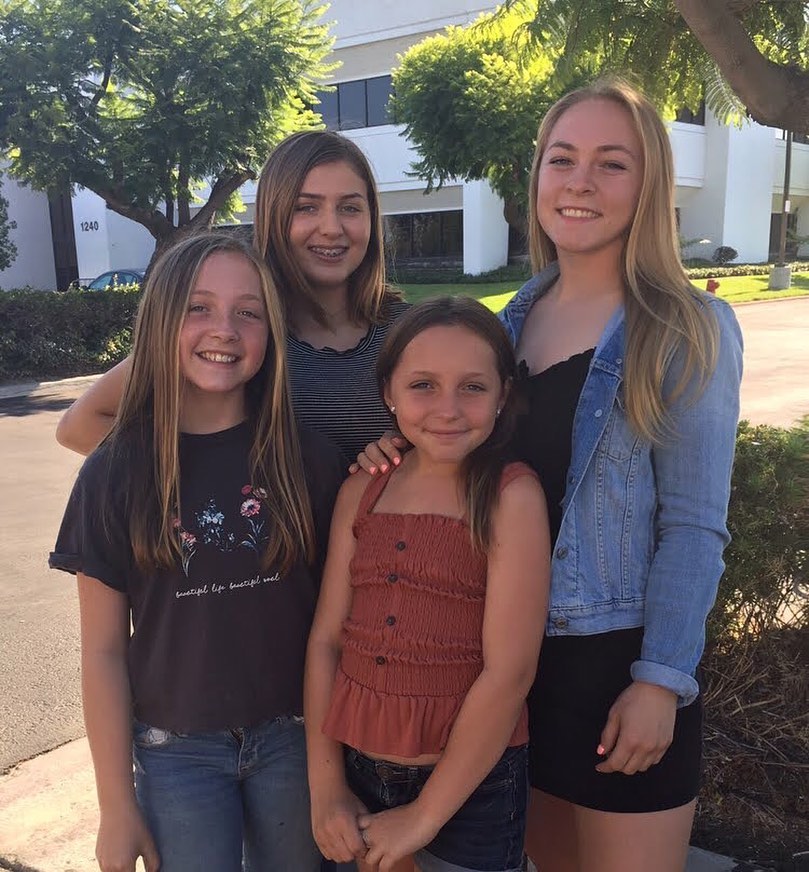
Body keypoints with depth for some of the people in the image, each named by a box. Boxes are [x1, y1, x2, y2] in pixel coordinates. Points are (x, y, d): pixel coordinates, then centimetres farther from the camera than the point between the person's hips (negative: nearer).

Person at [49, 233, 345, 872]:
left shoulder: (308, 459, -8)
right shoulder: (117, 472, -10)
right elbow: (103, 651, -6)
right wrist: (117, 804, -3)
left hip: (292, 737, 1)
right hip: (177, 749, -1)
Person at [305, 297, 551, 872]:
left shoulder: (512, 496, -14)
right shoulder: (360, 493, 0)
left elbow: (509, 672, -17)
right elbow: (326, 637, 0)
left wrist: (425, 814, -12)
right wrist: (325, 786, -2)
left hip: (470, 785, -4)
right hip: (360, 771, 4)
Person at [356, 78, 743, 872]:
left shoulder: (689, 329, -11)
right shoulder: (515, 319, 4)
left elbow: (692, 524, -12)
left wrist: (662, 680, -15)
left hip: (620, 656, -4)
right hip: (515, 646, 5)